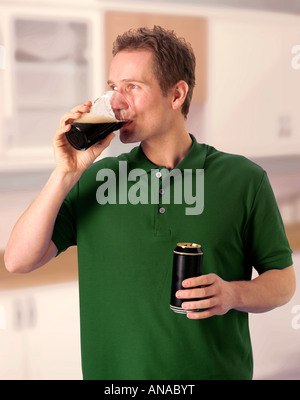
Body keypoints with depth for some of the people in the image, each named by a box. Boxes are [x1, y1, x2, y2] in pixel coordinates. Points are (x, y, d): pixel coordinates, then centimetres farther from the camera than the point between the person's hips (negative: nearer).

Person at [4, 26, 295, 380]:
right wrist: (65, 174, -18)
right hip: (112, 370, 1)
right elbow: (19, 260, -9)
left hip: (217, 370, -1)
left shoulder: (244, 180, -6)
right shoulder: (94, 179, -3)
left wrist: (233, 294, -20)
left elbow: (283, 281, 0)